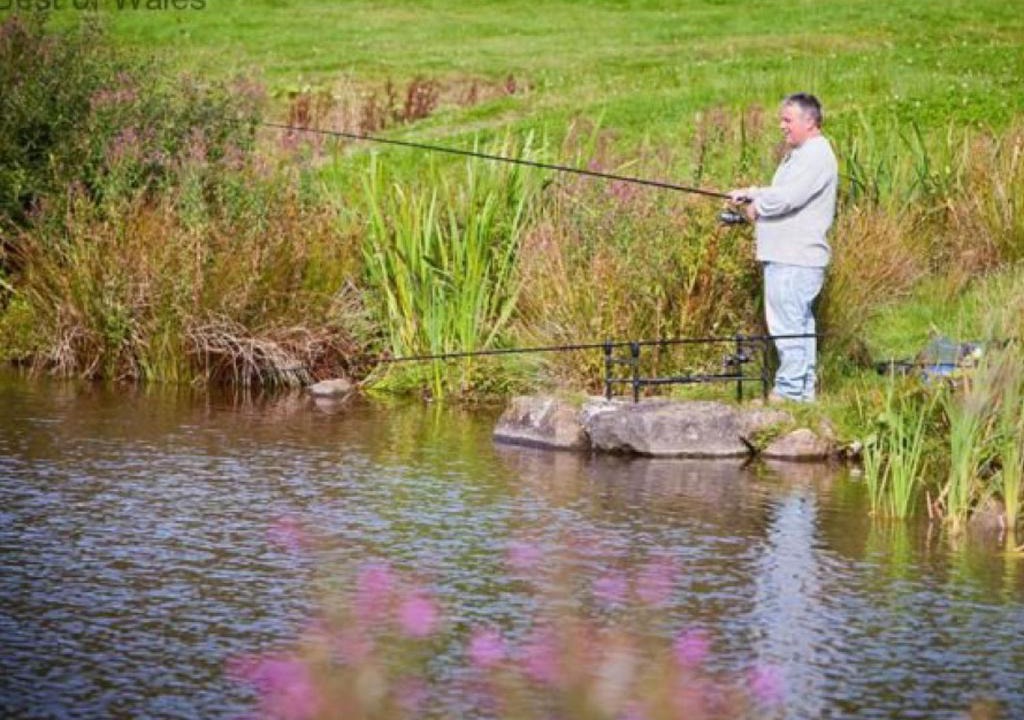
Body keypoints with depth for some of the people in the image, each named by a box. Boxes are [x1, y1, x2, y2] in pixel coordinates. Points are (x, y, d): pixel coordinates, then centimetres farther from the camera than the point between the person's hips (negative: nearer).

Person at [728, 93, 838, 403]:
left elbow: (788, 197, -24)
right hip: (786, 255, 11)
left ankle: (789, 391, -9)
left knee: (788, 324, -10)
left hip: (796, 260, -11)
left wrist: (756, 204, -6)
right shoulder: (799, 154, 20)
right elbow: (781, 194, 28)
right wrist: (754, 196, 7)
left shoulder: (817, 156, -14)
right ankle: (804, 391, 18)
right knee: (800, 323, 13)